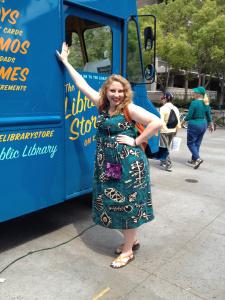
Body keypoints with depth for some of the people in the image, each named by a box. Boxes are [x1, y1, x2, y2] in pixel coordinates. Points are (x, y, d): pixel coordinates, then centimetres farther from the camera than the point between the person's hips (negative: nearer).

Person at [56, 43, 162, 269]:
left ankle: (128, 250, 21)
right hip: (107, 164, 7)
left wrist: (136, 141, -15)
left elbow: (156, 122, -17)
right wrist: (65, 62, 17)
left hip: (128, 164, -7)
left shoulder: (130, 108, -11)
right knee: (113, 203, 15)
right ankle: (132, 240, 35)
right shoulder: (102, 105, 6)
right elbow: (82, 84, 12)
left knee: (128, 204, 4)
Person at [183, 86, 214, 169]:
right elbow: (209, 116, 13)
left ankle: (198, 158, -12)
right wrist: (211, 125, 25)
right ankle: (193, 159, 26)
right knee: (197, 143, 16)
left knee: (190, 143, 3)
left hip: (194, 125, -7)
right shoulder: (206, 103, 6)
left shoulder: (194, 102, -17)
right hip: (203, 124, 8)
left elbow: (189, 116, -16)